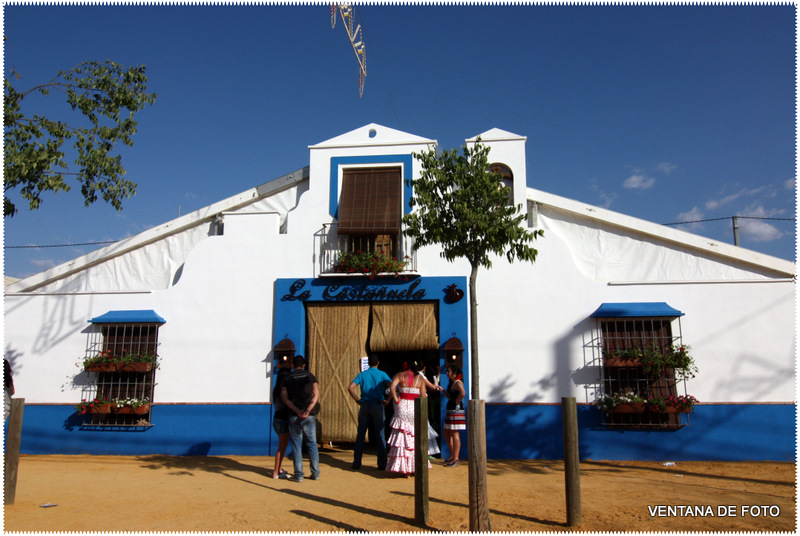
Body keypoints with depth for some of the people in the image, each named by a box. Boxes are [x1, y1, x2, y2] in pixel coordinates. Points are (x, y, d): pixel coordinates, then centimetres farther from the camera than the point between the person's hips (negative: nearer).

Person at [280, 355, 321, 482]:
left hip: (294, 416, -1)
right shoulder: (310, 376, 8)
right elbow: (316, 394, -5)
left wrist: (297, 411, -14)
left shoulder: (287, 378, 6)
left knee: (296, 445, 5)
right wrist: (308, 410, -14)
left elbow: (284, 396, -8)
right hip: (310, 415, 1)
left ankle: (298, 475, 5)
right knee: (312, 443, 10)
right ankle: (315, 473, 11)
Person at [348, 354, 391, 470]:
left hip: (364, 405, 2)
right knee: (380, 435, 5)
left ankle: (357, 462, 11)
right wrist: (387, 400, -3)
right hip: (377, 405, -2)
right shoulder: (382, 374, 1)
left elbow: (350, 387, -5)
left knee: (360, 435, 9)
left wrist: (357, 400, 4)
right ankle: (382, 463, 6)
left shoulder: (362, 374, 6)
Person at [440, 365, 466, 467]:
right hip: (450, 410, 10)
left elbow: (462, 393, -30)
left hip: (456, 410, -10)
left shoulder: (458, 383, -12)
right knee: (446, 434, 15)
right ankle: (452, 455, 24)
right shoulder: (452, 383, 18)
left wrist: (456, 401, -18)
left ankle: (455, 459, -1)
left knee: (454, 434, -6)